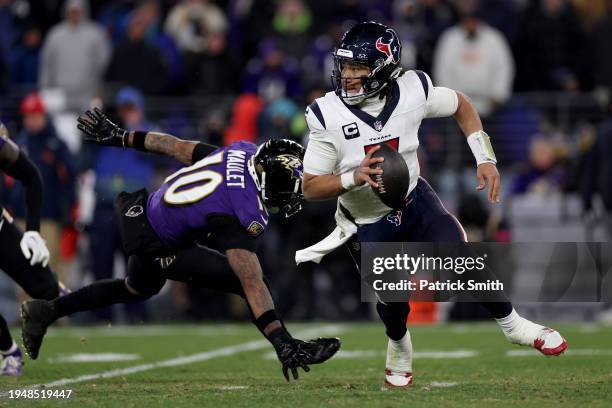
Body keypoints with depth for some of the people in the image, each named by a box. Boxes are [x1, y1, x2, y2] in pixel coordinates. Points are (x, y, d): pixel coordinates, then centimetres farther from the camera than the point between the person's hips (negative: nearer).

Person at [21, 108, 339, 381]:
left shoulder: (244, 151, -11)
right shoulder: (241, 215, -33)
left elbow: (176, 147, 1)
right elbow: (252, 284, -37)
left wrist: (116, 136, 11)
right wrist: (283, 345, -39)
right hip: (155, 245, -9)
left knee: (137, 290, 33)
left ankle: (45, 312, 40)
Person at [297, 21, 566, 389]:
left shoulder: (412, 90, -17)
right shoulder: (327, 115, -21)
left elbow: (462, 106, 4)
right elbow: (310, 188, -15)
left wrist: (485, 159, -4)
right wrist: (353, 178, -33)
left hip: (416, 201, 1)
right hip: (370, 225, -1)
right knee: (392, 302, -2)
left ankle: (512, 325, 9)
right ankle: (399, 345, 34)